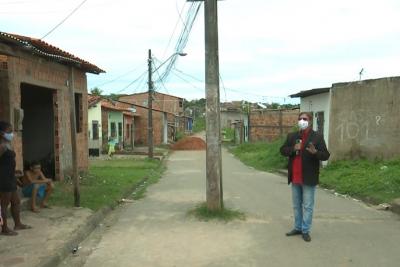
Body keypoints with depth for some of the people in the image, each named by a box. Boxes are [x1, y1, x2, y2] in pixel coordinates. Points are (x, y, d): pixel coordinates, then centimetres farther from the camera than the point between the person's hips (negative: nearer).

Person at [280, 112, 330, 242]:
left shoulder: (317, 137, -5)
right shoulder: (292, 136, 8)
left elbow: (325, 155, -9)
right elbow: (282, 150, 5)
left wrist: (315, 152, -29)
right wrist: (293, 148, -14)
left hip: (308, 178, -4)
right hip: (295, 177, 5)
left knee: (307, 206, 3)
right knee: (296, 205, 15)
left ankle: (305, 231, 13)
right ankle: (298, 228, 27)